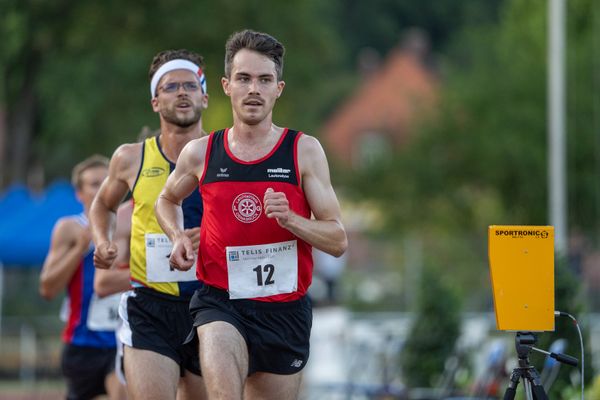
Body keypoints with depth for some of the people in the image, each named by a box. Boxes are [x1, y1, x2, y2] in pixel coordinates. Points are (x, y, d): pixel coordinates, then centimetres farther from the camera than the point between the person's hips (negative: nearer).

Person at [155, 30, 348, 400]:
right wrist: (179, 237, 4)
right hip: (220, 302, -1)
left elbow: (338, 241, -3)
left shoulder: (305, 151, -1)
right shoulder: (200, 153, 3)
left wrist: (289, 219, -21)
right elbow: (168, 199, 25)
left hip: (285, 310, 1)